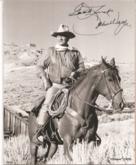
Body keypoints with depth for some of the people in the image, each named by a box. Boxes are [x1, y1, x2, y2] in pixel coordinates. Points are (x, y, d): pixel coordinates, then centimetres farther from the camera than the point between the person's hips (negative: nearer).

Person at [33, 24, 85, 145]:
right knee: (48, 104, -23)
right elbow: (40, 66, 10)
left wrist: (75, 73, -12)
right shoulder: (51, 51, 9)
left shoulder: (75, 52, 10)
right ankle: (38, 132, -13)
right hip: (55, 85, -1)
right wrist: (46, 81, -2)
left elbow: (82, 67, 10)